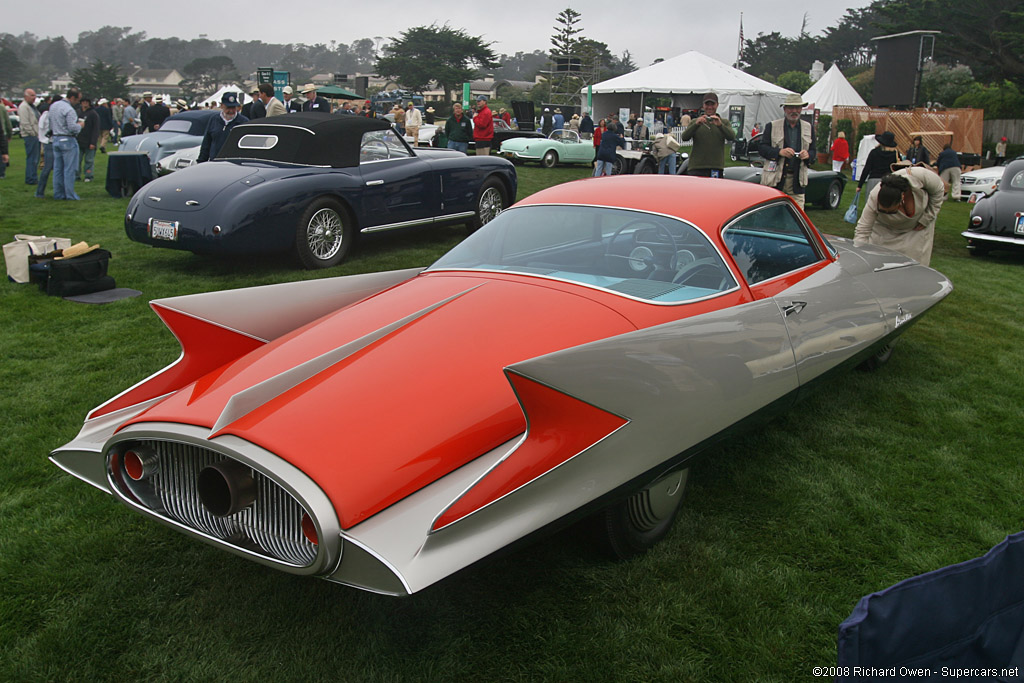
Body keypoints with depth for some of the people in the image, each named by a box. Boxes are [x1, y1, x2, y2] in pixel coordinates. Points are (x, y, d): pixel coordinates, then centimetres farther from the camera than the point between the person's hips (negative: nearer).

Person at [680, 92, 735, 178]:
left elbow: (732, 137, -5)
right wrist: (696, 124, -21)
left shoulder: (724, 123, 15)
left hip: (716, 169, 1)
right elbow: (684, 137, -3)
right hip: (696, 168, 0)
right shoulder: (695, 122, 14)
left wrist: (720, 125, -23)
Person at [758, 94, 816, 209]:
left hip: (797, 182, 2)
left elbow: (812, 151, 15)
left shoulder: (809, 128, 14)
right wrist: (779, 152, -18)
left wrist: (808, 155, -10)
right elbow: (761, 148, -1)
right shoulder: (771, 126, 5)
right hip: (774, 180, -2)